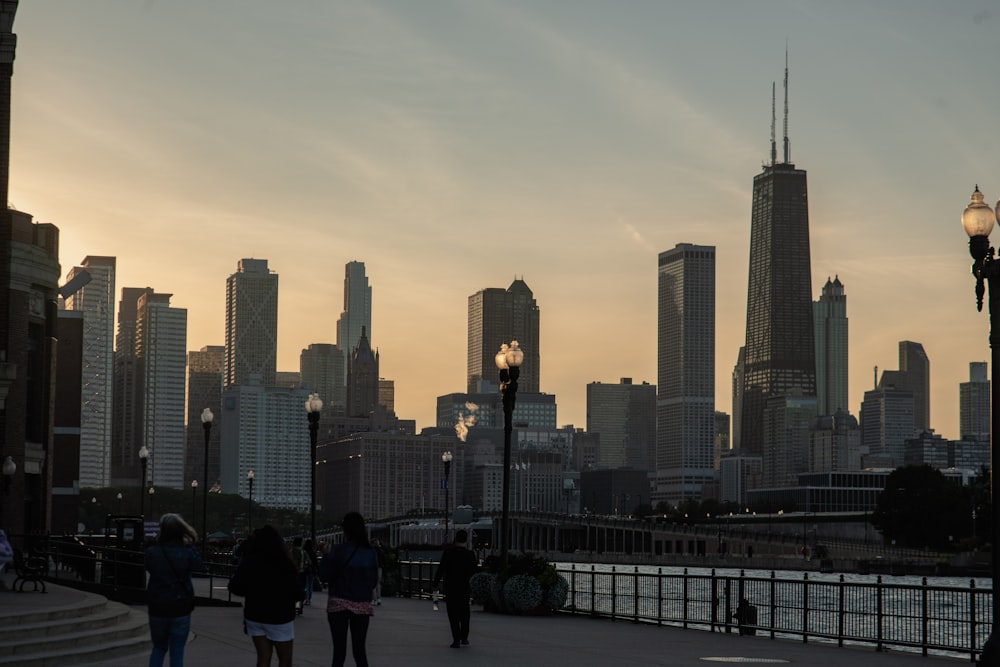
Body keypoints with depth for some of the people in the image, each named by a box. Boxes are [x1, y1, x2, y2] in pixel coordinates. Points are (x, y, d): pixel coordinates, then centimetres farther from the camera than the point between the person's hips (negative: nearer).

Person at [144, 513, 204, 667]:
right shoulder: (188, 552, -13)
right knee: (177, 652, 6)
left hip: (157, 609, 1)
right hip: (181, 609, -1)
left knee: (159, 648, 19)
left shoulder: (151, 552, -11)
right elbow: (199, 567, 4)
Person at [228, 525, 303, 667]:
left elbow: (234, 588, 1)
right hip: (280, 617, -3)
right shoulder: (284, 565, -16)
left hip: (254, 616, 3)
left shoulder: (249, 562, -6)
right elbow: (297, 594, -13)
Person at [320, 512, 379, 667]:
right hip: (362, 605, 3)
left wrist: (326, 556, 13)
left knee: (339, 651, -1)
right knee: (360, 650, 9)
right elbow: (373, 581, 9)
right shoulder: (371, 553, 1)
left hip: (339, 603, -3)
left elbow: (323, 575, -2)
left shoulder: (338, 550, -9)